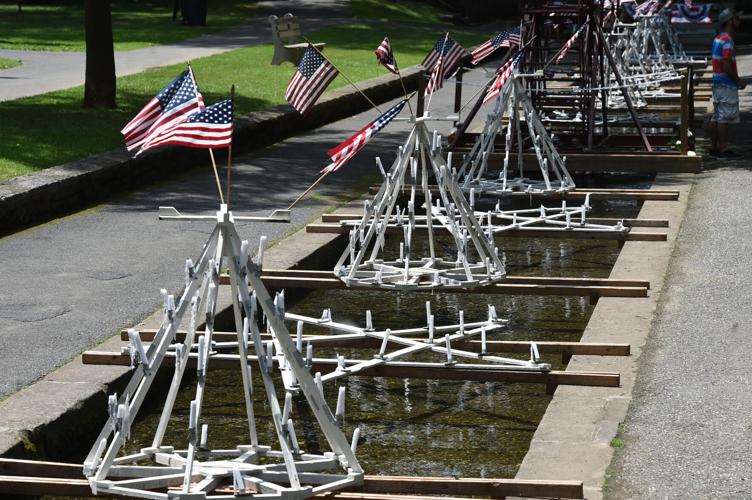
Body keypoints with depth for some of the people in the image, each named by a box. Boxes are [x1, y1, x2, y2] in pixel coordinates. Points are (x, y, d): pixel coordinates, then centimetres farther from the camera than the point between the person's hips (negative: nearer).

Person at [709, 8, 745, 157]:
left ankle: (714, 147, 17)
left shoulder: (718, 38, 13)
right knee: (724, 118, -6)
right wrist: (739, 81, -11)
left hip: (717, 83, 10)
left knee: (716, 117, 12)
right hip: (727, 85, -10)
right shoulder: (727, 41, -18)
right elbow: (727, 66, -23)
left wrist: (736, 80, 19)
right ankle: (723, 149, -4)